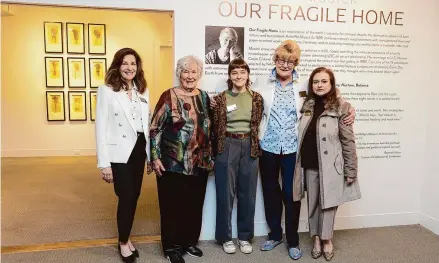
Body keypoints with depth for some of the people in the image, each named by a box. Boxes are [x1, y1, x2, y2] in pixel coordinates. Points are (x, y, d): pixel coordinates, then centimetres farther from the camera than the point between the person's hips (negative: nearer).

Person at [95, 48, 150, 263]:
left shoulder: (143, 90, 9)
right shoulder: (107, 90, -7)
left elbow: (147, 123, 11)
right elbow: (101, 128, -10)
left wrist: (151, 153, 8)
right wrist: (104, 163, -14)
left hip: (139, 149, 5)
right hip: (119, 152, -5)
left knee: (134, 196, 13)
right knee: (126, 197, 0)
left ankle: (126, 238, 33)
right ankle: (123, 242, 24)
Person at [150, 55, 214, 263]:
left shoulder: (204, 97, 8)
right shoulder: (168, 97, -7)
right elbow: (155, 129, -7)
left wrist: (210, 156, 15)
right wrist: (155, 157, -12)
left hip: (199, 163, 5)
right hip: (173, 164, -5)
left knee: (195, 204, 14)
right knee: (173, 205, 4)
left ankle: (190, 241, 33)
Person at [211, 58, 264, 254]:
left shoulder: (256, 98, 6)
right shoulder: (221, 99, 1)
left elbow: (258, 125, 9)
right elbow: (216, 127, 2)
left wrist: (255, 147, 3)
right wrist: (215, 151, -2)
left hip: (249, 147, 2)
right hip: (227, 147, -2)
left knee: (248, 193, 9)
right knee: (225, 193, 4)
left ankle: (245, 236, 24)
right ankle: (225, 237, 20)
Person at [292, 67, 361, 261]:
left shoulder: (341, 107, -7)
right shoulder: (306, 106, 7)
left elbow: (348, 141, -8)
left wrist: (350, 170, -9)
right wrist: (298, 163, 7)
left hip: (330, 165, -4)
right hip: (309, 165, 4)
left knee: (328, 202, 7)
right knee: (312, 203, 13)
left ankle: (326, 239, 26)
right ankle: (317, 238, 29)